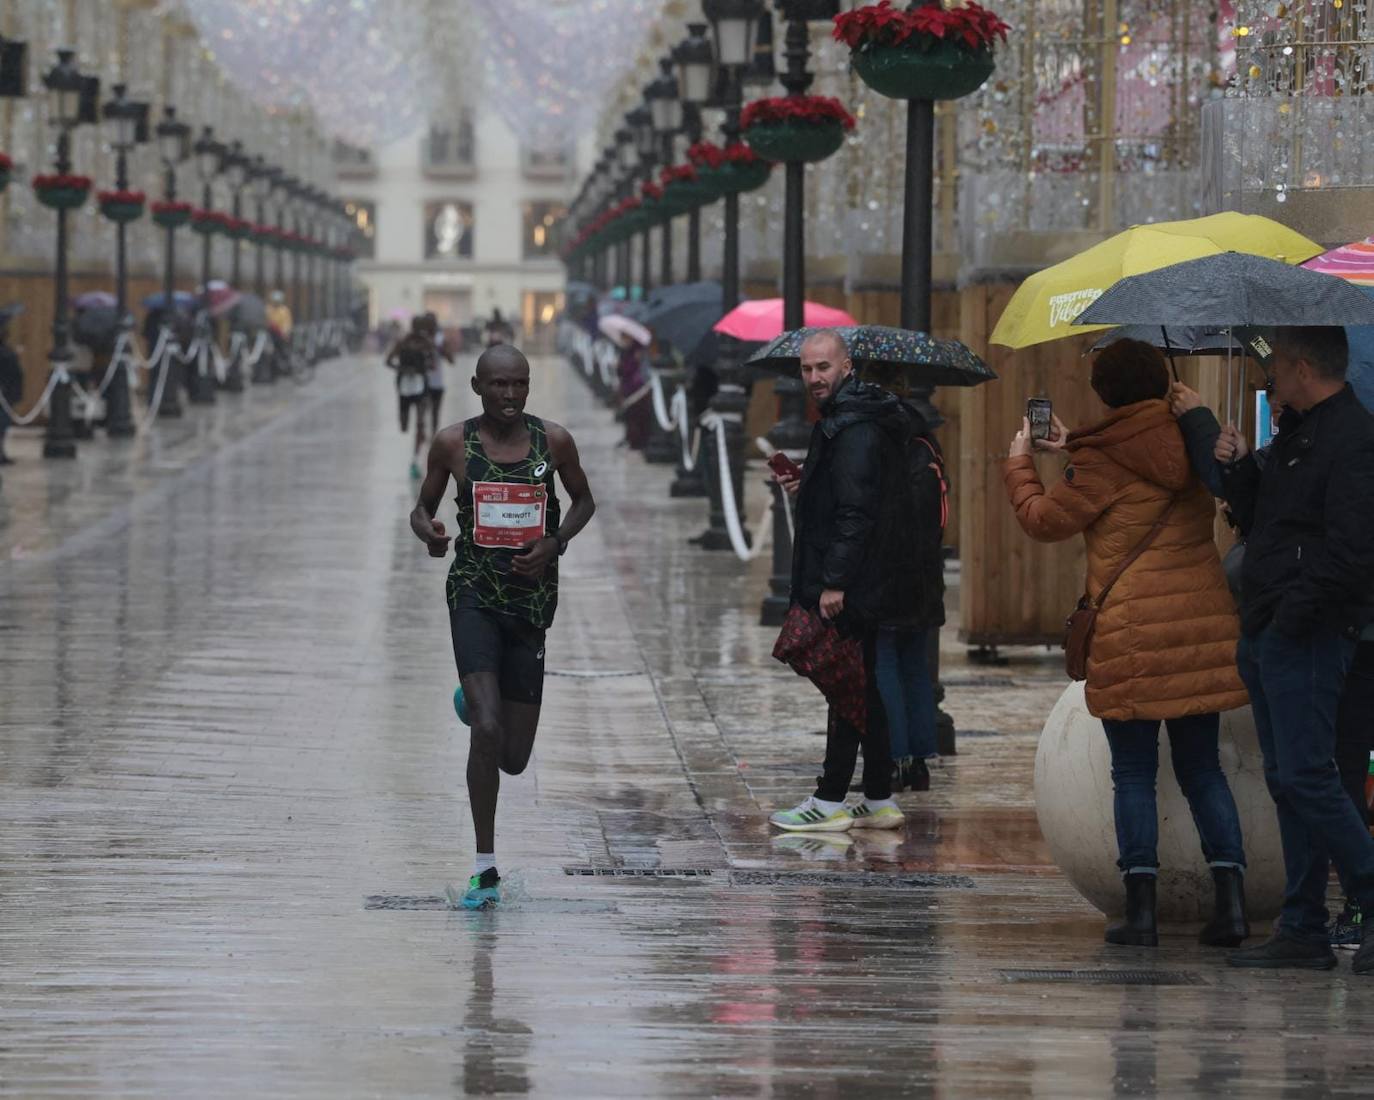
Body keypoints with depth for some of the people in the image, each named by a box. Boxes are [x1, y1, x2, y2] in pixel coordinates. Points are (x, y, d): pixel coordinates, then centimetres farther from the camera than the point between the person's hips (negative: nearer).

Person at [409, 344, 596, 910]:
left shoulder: (553, 440, 0)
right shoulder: (453, 443, -3)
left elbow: (583, 500, 14)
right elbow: (422, 507, 9)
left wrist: (554, 544, -5)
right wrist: (426, 530, -16)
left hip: (531, 598, 2)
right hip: (474, 593, -2)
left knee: (514, 758, 8)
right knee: (487, 730, -21)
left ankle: (478, 702, 46)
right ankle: (486, 871, -11)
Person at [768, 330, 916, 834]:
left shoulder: (853, 429, -17)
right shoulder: (846, 419, 16)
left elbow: (855, 511, -23)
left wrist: (834, 582, -23)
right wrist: (805, 487, 11)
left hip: (848, 586, -11)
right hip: (864, 584, 11)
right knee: (861, 687, 14)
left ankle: (831, 802, -1)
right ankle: (879, 801, 18)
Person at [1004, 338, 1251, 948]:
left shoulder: (1105, 462, -8)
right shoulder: (1191, 444, 9)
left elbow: (1045, 520, 2)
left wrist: (1019, 465, 18)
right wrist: (1073, 450, 29)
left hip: (1131, 635, -5)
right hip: (1205, 625, 5)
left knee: (1134, 774, 2)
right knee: (1202, 769, 10)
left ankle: (1140, 909, 0)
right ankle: (1231, 901, 1)